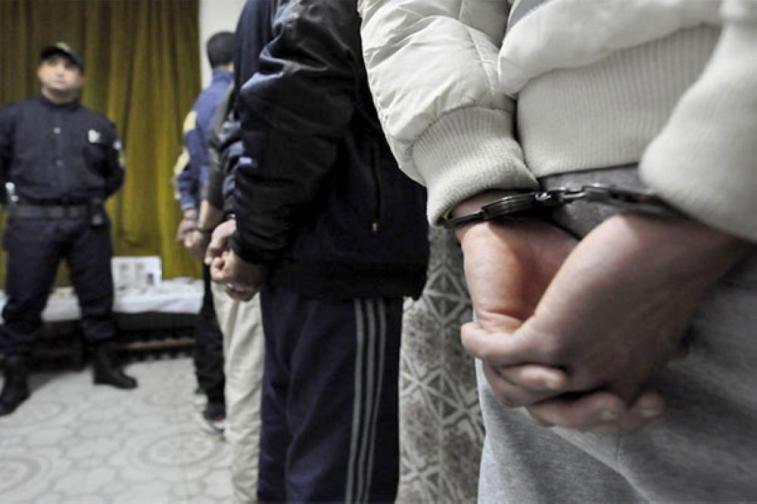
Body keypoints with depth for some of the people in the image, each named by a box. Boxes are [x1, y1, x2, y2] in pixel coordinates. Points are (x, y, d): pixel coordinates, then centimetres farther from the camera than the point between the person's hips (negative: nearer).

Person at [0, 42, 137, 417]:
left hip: (88, 224, 1)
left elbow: (115, 175, 16)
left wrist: (91, 201, 9)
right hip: (32, 224, -1)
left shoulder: (99, 125, 7)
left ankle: (105, 365, 23)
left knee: (98, 298, 8)